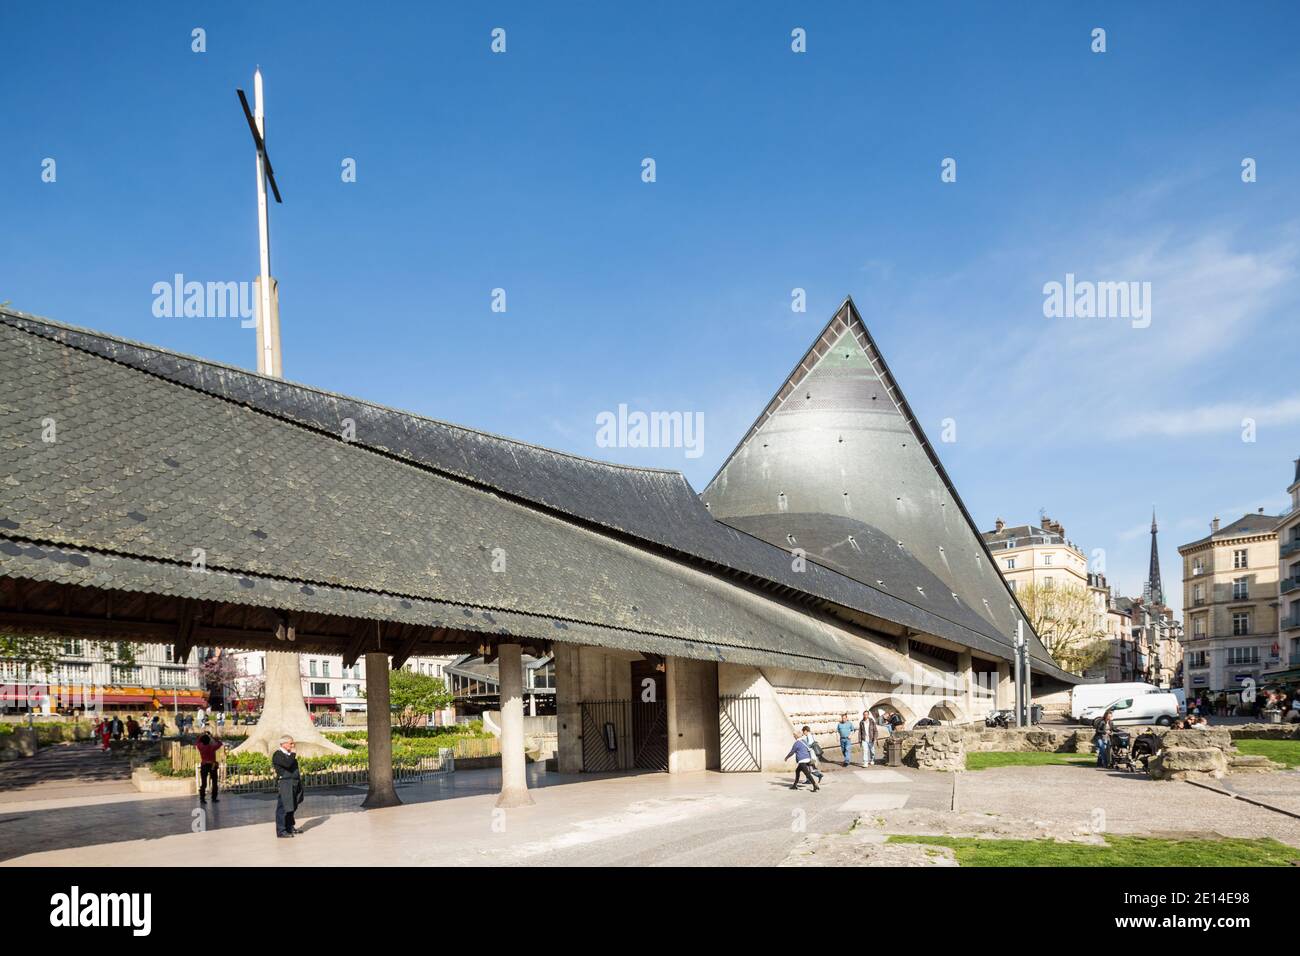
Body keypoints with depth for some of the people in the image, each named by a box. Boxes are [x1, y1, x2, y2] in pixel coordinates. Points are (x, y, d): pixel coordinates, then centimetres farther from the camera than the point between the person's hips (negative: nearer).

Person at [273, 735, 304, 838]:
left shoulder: (289, 754, 18)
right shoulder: (277, 755, -11)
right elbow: (288, 764, -26)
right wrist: (293, 753, -16)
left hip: (294, 784, 9)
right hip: (285, 784, -9)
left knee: (292, 807, 16)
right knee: (283, 808, -7)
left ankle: (290, 827, 27)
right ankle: (281, 831, -4)